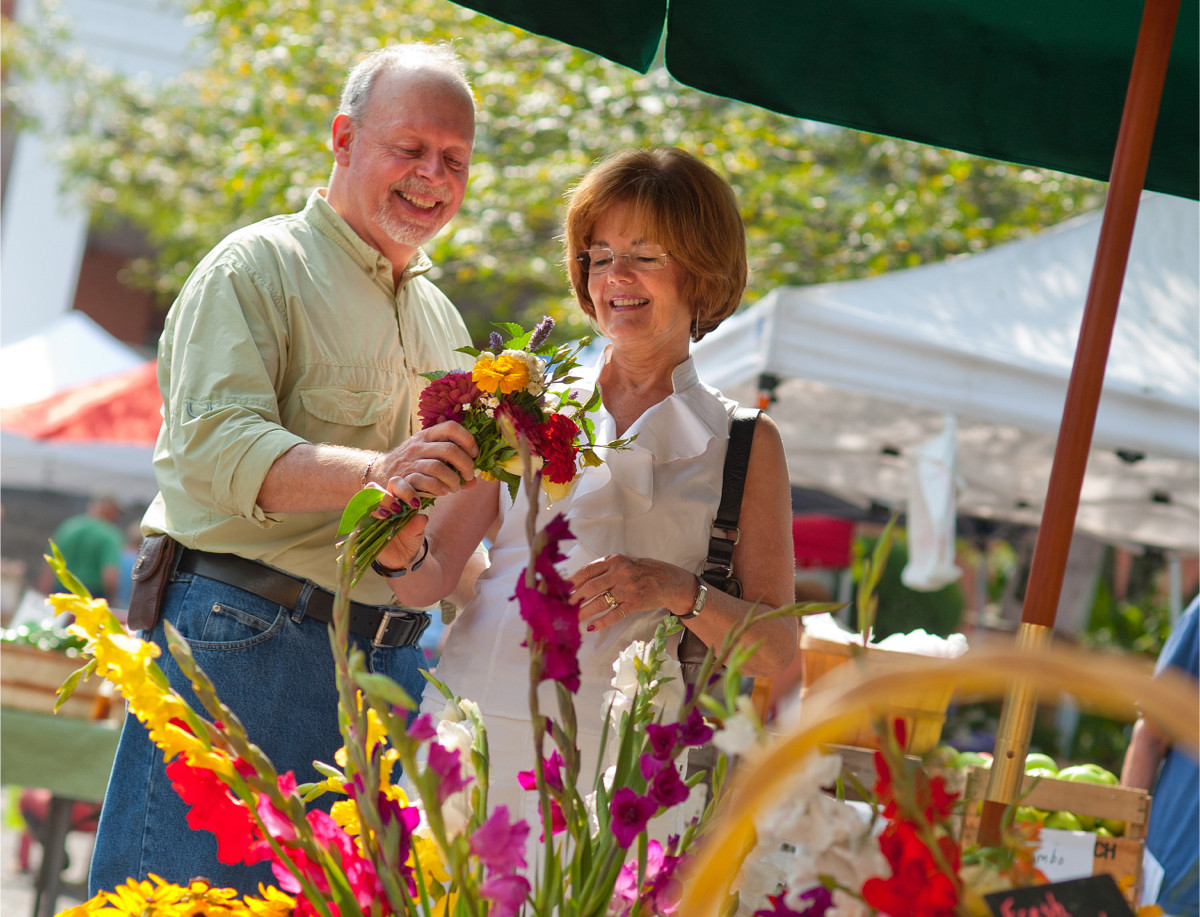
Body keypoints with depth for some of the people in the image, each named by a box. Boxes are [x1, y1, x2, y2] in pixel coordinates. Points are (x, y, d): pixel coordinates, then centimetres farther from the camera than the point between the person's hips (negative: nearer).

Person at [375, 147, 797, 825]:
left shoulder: (745, 443, 9)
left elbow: (777, 654, 4)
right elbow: (431, 580, 7)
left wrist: (678, 591, -12)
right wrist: (407, 555, -14)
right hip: (476, 739, 1)